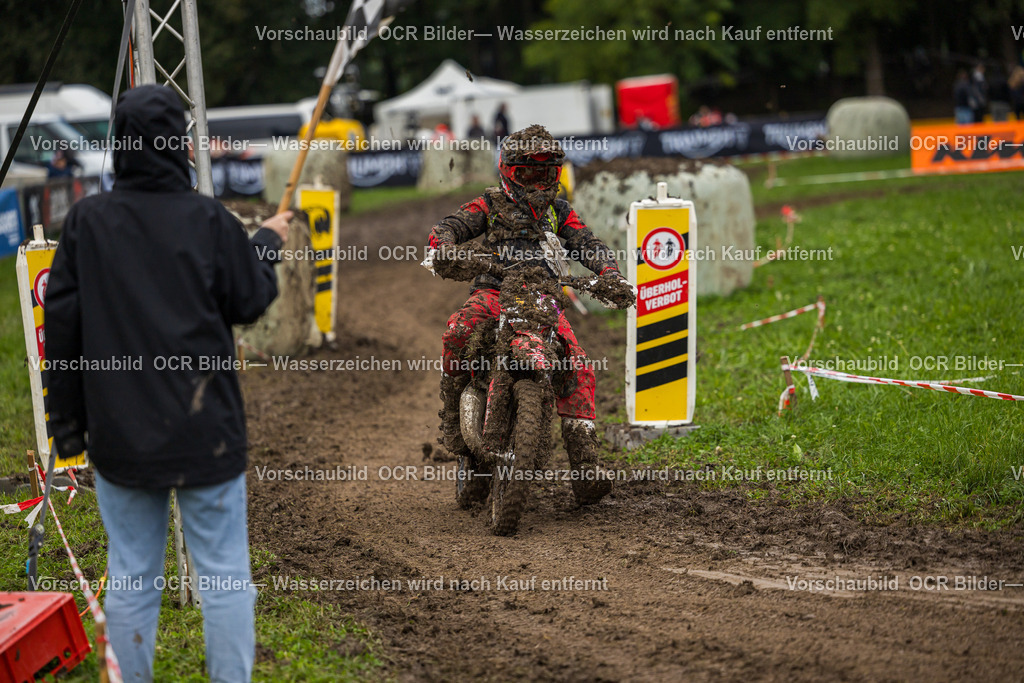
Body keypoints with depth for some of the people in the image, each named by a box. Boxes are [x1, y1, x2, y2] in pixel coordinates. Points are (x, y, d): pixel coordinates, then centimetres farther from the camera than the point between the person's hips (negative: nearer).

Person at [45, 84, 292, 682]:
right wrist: (268, 243, 20)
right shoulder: (208, 219, -9)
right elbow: (250, 302, 1)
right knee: (225, 574, 6)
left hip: (120, 433, 2)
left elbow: (62, 323, 1)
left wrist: (67, 418, 11)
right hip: (205, 429, -2)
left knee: (132, 577, 9)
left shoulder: (87, 220, -3)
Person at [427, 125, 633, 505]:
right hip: (494, 291, -2)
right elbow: (447, 228, 1)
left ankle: (585, 469, -23)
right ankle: (452, 413, -12)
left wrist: (611, 275, -12)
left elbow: (588, 245, 10)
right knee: (458, 331, -35)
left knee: (578, 369, -19)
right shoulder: (491, 204, 13)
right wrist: (443, 249, -24)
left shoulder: (559, 212, 21)